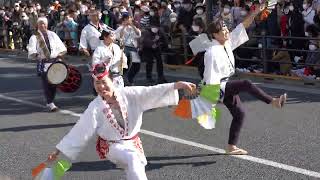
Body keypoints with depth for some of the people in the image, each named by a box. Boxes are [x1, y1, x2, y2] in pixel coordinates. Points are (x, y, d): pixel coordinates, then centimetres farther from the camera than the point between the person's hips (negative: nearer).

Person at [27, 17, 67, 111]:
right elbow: (31, 52, -11)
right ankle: (50, 103, -1)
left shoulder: (53, 35, 11)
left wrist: (59, 54, -6)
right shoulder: (34, 37, 0)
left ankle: (50, 101, 22)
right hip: (43, 63, -3)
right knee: (46, 83, -9)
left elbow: (61, 48, 12)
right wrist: (37, 55, -29)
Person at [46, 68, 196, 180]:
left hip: (132, 141, 4)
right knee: (133, 160, -31)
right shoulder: (95, 108, -18)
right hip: (112, 146, -4)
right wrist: (57, 151, -14)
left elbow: (153, 92, -16)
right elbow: (79, 132, -14)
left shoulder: (128, 94, -14)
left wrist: (179, 85, -24)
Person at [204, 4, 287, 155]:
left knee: (239, 114, 9)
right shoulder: (212, 52, -23)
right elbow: (211, 78, -23)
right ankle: (274, 102, -23)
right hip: (217, 87, -9)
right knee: (246, 84, -26)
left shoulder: (228, 43, 2)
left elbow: (243, 26, 4)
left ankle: (231, 147, 16)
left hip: (226, 86, 9)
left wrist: (256, 12, -4)